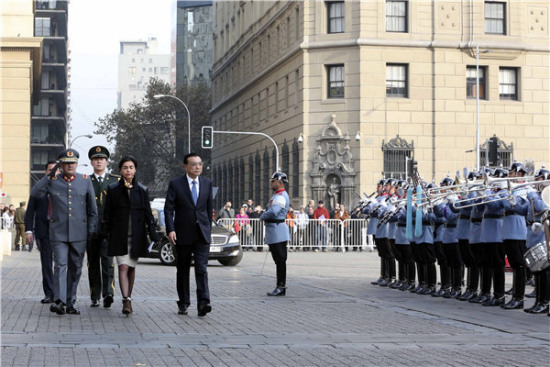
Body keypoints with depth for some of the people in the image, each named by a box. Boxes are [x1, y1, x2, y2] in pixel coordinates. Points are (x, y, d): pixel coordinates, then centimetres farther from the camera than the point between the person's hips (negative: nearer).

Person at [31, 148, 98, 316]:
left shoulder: (85, 181, 6)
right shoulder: (53, 181, 4)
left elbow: (92, 208, 9)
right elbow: (35, 193, -9)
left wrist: (92, 229, 4)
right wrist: (49, 176, -13)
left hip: (79, 233, 2)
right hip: (59, 232, -2)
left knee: (75, 268, 7)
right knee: (60, 265, -12)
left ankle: (71, 303, 15)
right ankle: (59, 301, -21)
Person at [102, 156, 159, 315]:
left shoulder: (142, 190, 6)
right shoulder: (113, 189, 3)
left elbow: (148, 213, 6)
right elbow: (107, 213, 4)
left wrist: (153, 234, 0)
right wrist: (105, 233, 0)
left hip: (136, 235, 2)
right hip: (119, 235, -2)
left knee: (132, 268, 9)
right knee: (123, 267, -12)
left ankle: (128, 299, 22)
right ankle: (126, 301, -20)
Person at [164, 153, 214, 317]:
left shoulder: (207, 183, 8)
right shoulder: (176, 184, -2)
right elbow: (168, 208, -5)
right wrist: (170, 230, -15)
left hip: (202, 235, 1)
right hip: (183, 234, -1)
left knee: (202, 269, -11)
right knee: (182, 270, 9)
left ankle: (203, 303, -19)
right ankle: (183, 303, 19)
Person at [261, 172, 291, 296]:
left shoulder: (281, 196, -15)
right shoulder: (277, 195, 19)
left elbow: (273, 212, -27)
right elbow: (270, 211, 22)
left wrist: (262, 216, -9)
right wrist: (265, 216, 1)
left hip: (278, 231, -11)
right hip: (273, 232, 11)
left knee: (280, 260, -7)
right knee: (278, 260, 13)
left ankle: (281, 287, -5)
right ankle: (280, 287, 17)